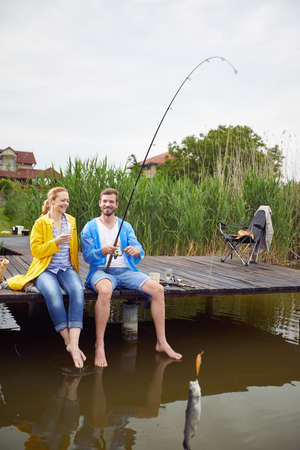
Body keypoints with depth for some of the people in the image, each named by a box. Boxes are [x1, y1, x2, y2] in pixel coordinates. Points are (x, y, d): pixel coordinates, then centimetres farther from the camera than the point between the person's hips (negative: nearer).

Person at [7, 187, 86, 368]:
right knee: (53, 294, -37)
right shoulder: (40, 223, 4)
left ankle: (74, 344, -39)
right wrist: (56, 242, -16)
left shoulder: (71, 221, 16)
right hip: (45, 270, -3)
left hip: (67, 268, 3)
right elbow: (36, 250, -3)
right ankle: (69, 342, -27)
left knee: (78, 291, -32)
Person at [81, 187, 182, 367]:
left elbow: (139, 251, 5)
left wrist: (136, 251, -20)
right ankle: (99, 345, -28)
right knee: (105, 290, -39)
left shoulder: (126, 226, 15)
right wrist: (103, 251, -24)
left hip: (125, 270, 4)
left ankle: (161, 342, -7)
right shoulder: (90, 227, 6)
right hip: (102, 270, -4)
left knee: (158, 289, -17)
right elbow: (87, 256, -4)